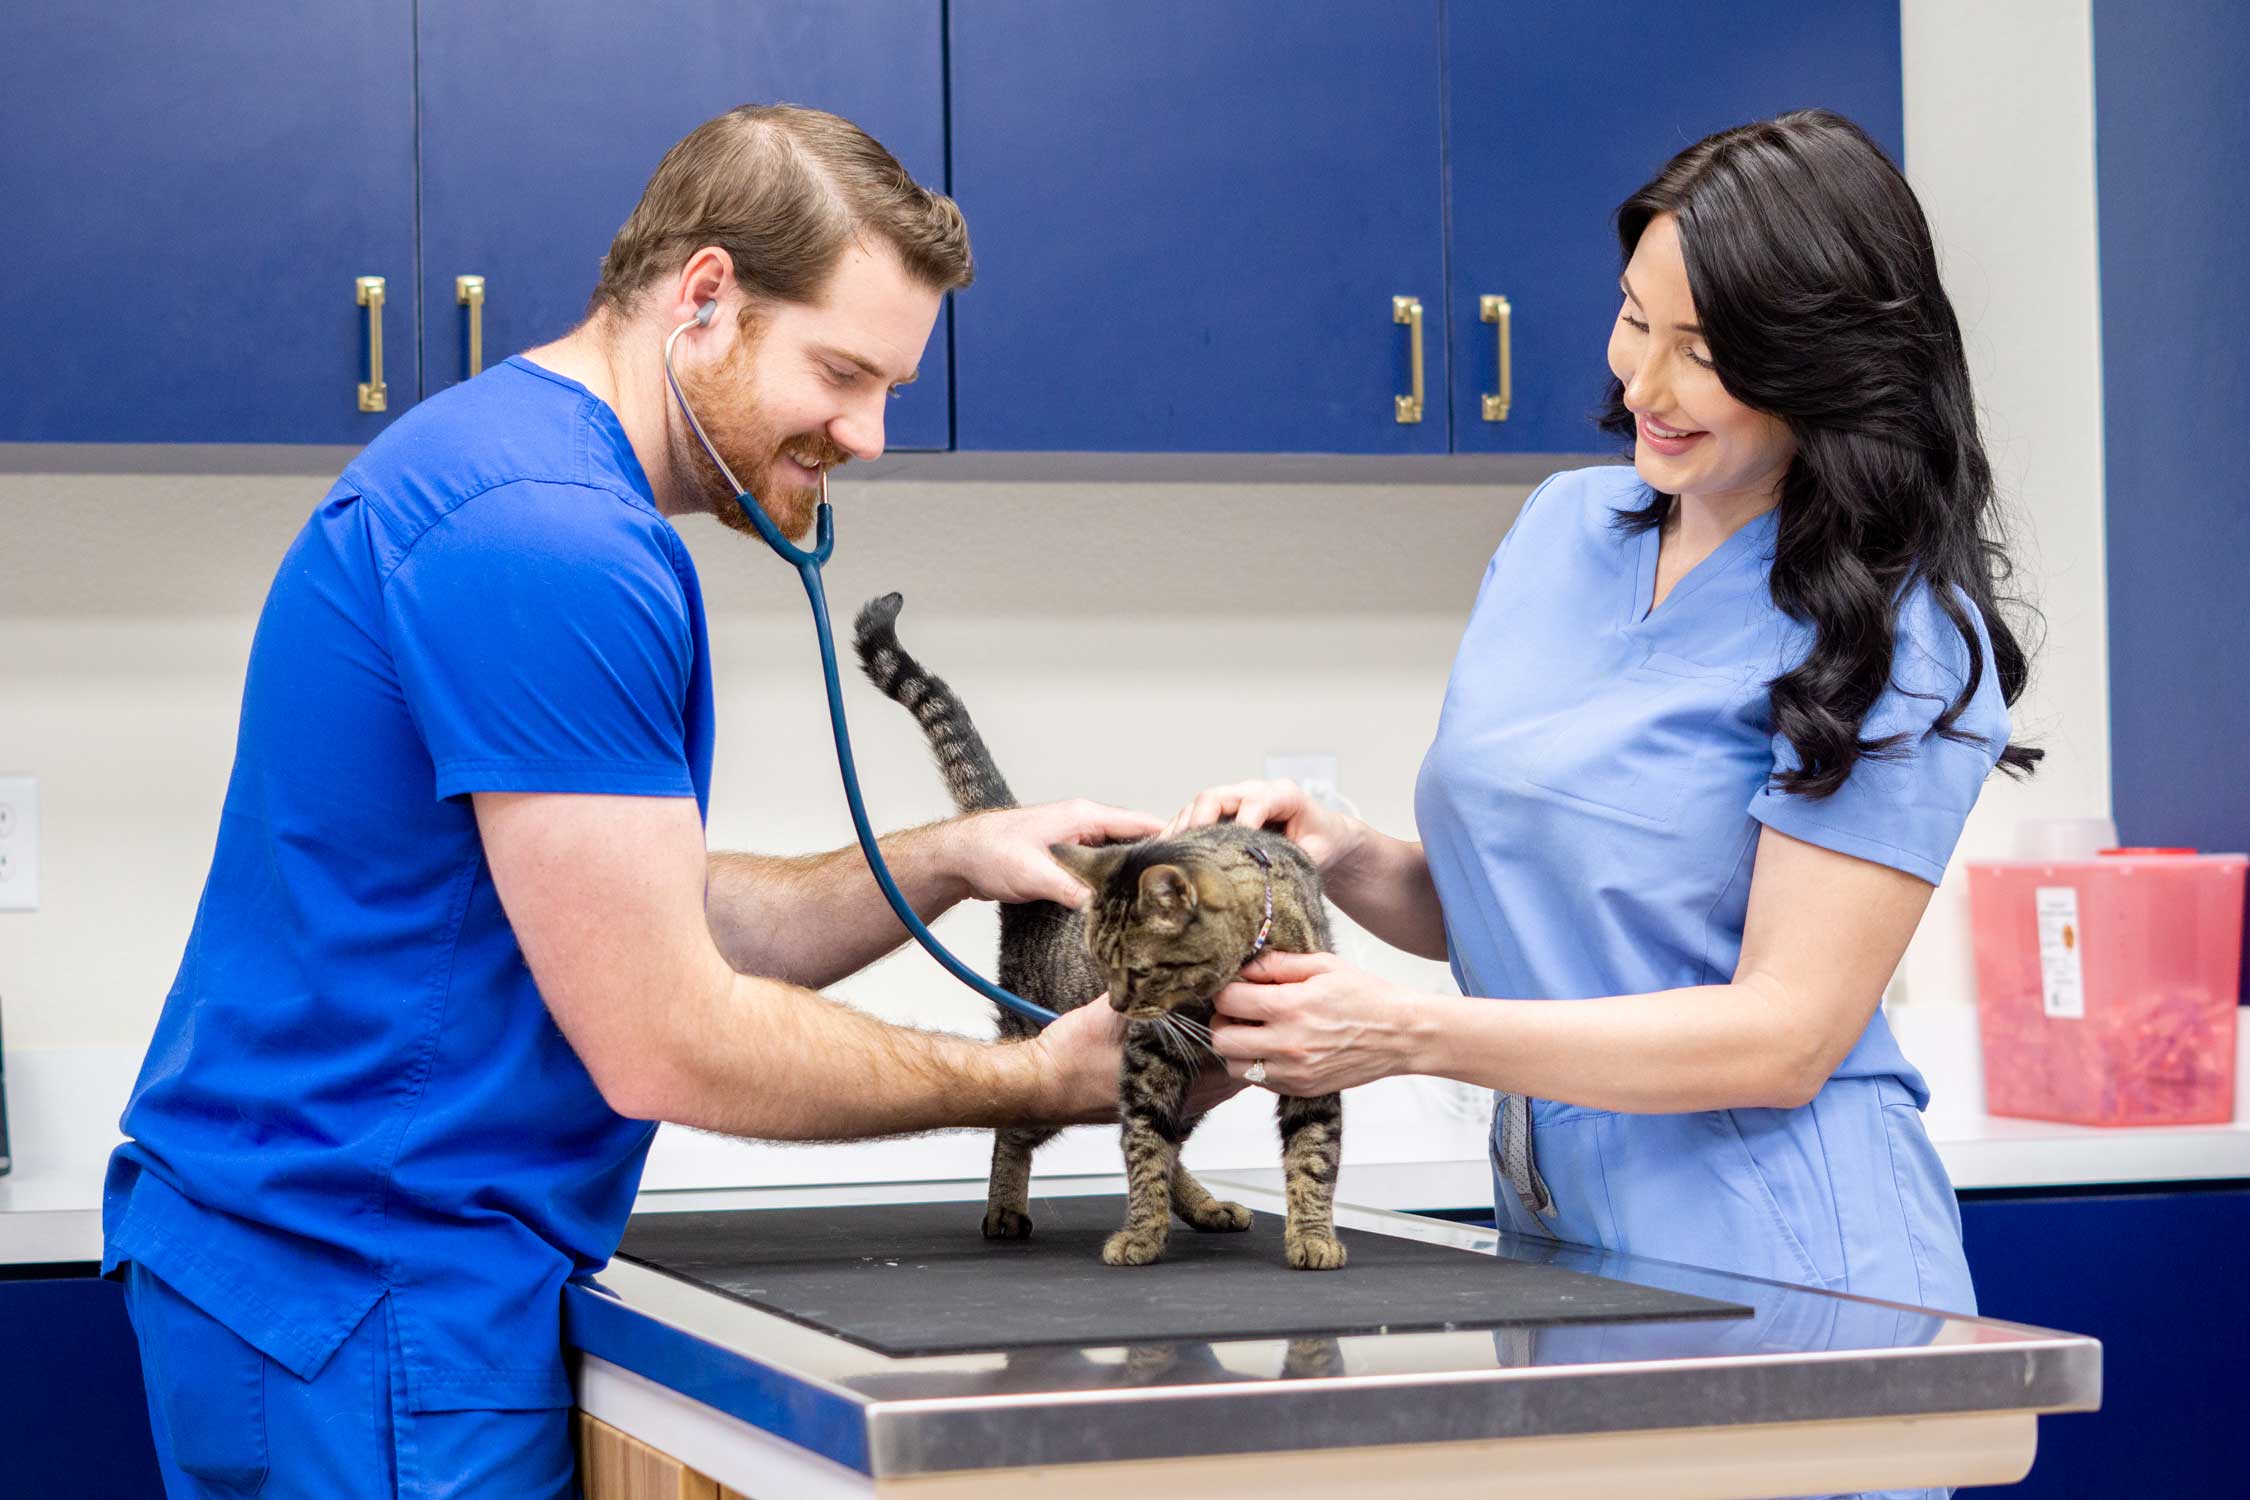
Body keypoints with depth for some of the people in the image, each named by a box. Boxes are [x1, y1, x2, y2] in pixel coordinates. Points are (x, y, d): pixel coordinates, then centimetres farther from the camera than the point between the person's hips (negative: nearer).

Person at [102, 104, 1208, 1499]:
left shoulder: (503, 471, 13)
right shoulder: (551, 538, -20)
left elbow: (652, 925, 14)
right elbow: (664, 1045, -20)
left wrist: (940, 865, 1)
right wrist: (1035, 1082, -9)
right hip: (372, 1295, -10)